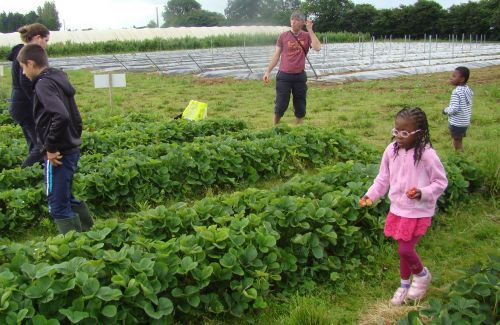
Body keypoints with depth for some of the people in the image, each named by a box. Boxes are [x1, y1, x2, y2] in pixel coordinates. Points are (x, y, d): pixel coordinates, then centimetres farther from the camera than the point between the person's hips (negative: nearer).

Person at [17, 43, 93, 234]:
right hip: (72, 150, 9)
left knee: (58, 206, 0)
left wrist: (51, 148, -21)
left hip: (59, 154, -9)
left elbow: (61, 116, -30)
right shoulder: (59, 80, 12)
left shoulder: (43, 84, -15)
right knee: (66, 198, 22)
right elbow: (76, 118, 17)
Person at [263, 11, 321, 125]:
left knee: (300, 107, 7)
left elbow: (317, 47, -14)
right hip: (284, 76, -1)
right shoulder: (283, 36, 2)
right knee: (281, 105, -2)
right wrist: (268, 71, -1)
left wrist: (310, 30, -11)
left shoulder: (307, 36, 4)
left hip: (300, 76, 1)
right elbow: (276, 55, 5)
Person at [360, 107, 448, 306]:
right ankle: (405, 285, 38)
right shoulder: (392, 150, -5)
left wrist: (423, 193, -25)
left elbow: (441, 182, -10)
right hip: (397, 208, 5)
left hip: (418, 212, -5)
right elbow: (383, 178, 7)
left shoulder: (427, 155, -20)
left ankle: (422, 275, 26)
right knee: (403, 249, 16)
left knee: (405, 250, -6)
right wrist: (371, 195, -3)